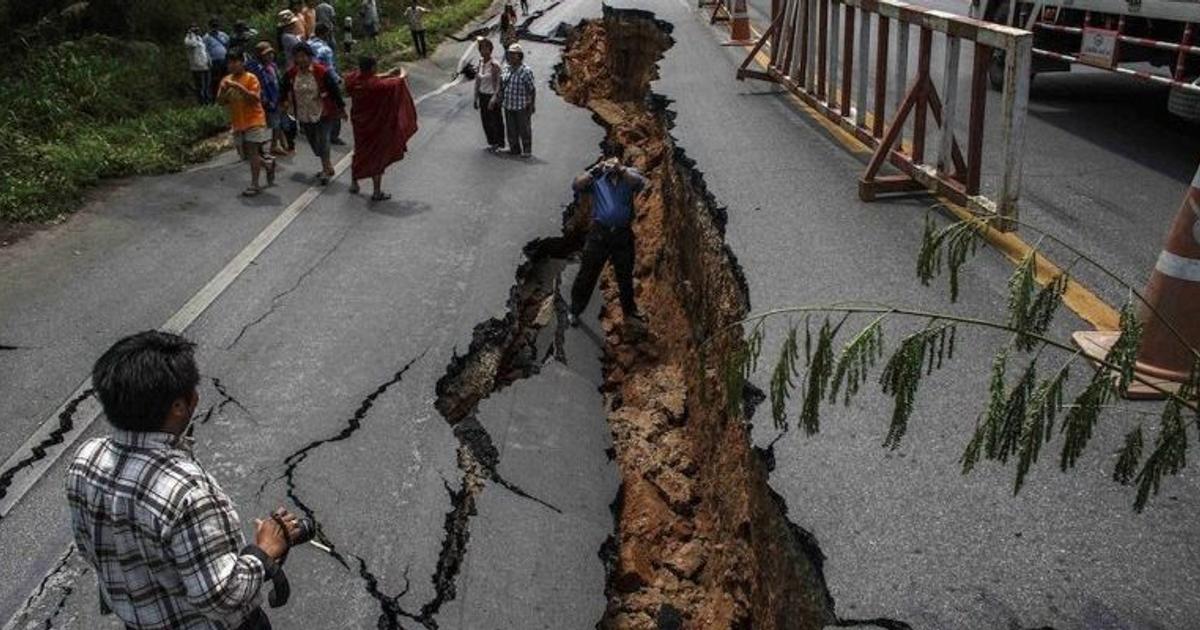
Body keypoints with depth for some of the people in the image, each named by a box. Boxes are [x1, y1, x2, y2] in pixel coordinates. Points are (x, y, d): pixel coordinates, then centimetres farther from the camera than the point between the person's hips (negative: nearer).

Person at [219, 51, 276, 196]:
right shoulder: (226, 80, 7)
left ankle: (255, 185, -7)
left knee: (252, 151, -11)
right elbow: (221, 101, 5)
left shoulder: (251, 78, -9)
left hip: (254, 119, -6)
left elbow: (256, 98, -19)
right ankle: (268, 164, 36)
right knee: (246, 153, 10)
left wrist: (239, 87, -27)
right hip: (238, 122, 6)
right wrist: (223, 90, -14)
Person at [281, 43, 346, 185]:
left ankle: (326, 170, -2)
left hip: (323, 113, -5)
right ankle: (327, 167, 29)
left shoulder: (321, 72, -15)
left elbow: (334, 89, -9)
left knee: (322, 140, -12)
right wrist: (284, 101, 5)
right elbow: (284, 88, 16)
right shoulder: (291, 73, -3)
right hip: (303, 115, 5)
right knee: (313, 142, 13)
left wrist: (341, 108, -4)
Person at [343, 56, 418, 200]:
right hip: (375, 126, -6)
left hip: (359, 123, 6)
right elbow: (398, 82, -15)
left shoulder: (353, 79, -11)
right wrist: (402, 75, 7)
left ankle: (354, 183, 36)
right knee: (377, 156, 7)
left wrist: (388, 75, 13)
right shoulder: (376, 85, -28)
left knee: (360, 152, 24)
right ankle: (377, 192, 14)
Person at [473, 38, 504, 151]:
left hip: (491, 96, -7)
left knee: (496, 120, 6)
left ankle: (499, 143, 21)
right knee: (485, 120, 14)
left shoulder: (494, 65, -17)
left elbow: (498, 84, -17)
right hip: (483, 96, 7)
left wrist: (494, 100, -21)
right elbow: (477, 81, 10)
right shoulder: (480, 63, 3)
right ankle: (491, 142, 28)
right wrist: (476, 98, 10)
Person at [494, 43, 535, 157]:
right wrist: (497, 101, 13)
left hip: (522, 107, -5)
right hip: (508, 105, 6)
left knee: (524, 129, 7)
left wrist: (531, 106, -12)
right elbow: (502, 87, 13)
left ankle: (527, 150, 22)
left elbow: (532, 90, -11)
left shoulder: (526, 71, -14)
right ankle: (514, 149, 27)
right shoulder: (506, 69, 4)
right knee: (511, 129, 12)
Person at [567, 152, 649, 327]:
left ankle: (630, 311, 32)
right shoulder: (596, 178, 5)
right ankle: (574, 309, 18)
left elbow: (640, 183, -16)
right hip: (599, 232, -1)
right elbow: (577, 186, -10)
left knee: (625, 276, 15)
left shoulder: (629, 175, 6)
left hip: (623, 234, 1)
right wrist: (594, 170, -21)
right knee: (587, 274, 5)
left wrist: (621, 169, -28)